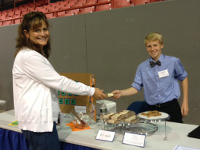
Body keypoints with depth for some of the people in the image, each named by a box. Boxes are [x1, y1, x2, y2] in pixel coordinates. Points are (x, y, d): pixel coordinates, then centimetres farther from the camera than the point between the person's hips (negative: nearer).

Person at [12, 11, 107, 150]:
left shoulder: (37, 55, 15)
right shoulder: (28, 56, -17)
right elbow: (58, 81, -18)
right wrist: (91, 91, -12)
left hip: (40, 119, 10)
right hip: (39, 121, -10)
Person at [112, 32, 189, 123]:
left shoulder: (173, 62, -1)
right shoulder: (142, 67, 3)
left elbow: (184, 78, 11)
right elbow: (136, 88, 2)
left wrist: (185, 102, 7)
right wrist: (121, 93, -16)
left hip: (171, 107, -1)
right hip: (153, 109, 1)